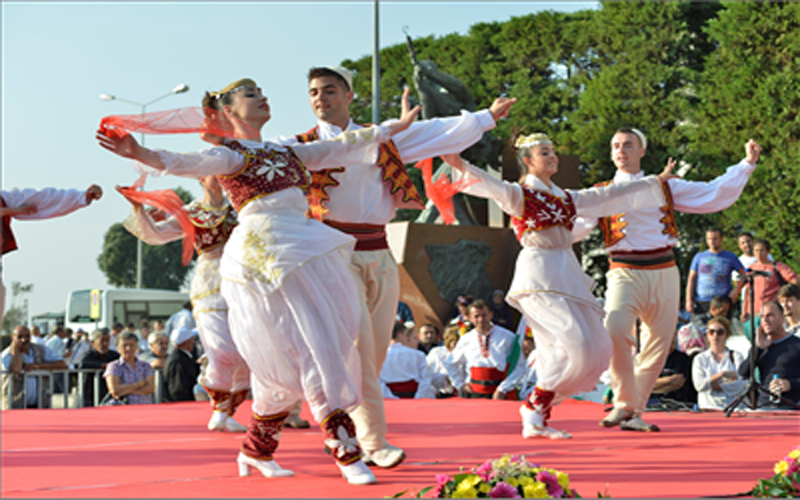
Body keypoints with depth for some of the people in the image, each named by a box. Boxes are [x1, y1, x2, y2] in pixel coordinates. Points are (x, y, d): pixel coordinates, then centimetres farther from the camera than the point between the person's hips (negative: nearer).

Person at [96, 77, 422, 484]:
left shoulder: (286, 152, 24)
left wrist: (396, 126, 36)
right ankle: (347, 454, -7)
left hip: (307, 250, 7)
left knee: (289, 363, 5)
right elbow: (192, 163, -17)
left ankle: (256, 451, 16)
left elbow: (342, 147, 31)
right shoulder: (230, 154, 2)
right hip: (265, 252, -7)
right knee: (313, 349, -9)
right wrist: (143, 154, -36)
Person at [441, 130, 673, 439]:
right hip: (538, 273, -8)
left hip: (567, 274, 8)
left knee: (598, 347, 1)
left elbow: (609, 196, 29)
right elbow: (489, 185, -19)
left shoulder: (566, 198, 20)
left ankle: (539, 413, 7)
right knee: (574, 341, -20)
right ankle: (533, 411, -7)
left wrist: (654, 183, 36)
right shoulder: (519, 194, 0)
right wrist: (461, 167, -39)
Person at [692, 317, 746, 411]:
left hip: (733, 407, 0)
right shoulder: (700, 358, 13)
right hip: (708, 408, 0)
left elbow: (743, 384, -2)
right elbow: (699, 385, -3)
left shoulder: (736, 356, 12)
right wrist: (722, 374, -8)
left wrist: (718, 387, -8)